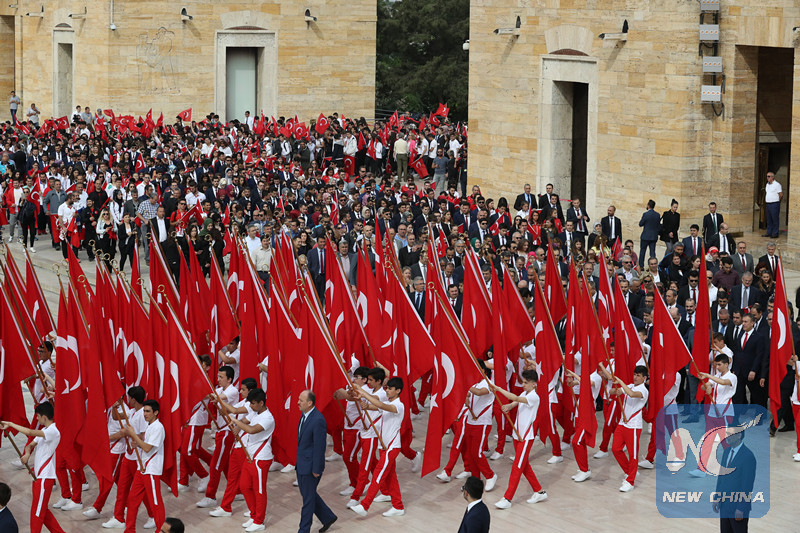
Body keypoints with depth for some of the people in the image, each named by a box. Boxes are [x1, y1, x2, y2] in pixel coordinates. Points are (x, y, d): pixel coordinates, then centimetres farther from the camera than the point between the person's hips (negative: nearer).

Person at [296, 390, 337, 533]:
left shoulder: (318, 420, -24)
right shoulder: (304, 415, 5)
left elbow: (319, 446, -22)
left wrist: (316, 469, -19)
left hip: (311, 465, -9)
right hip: (301, 464, 9)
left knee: (308, 497, 4)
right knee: (308, 494, 20)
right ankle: (328, 517, 35)